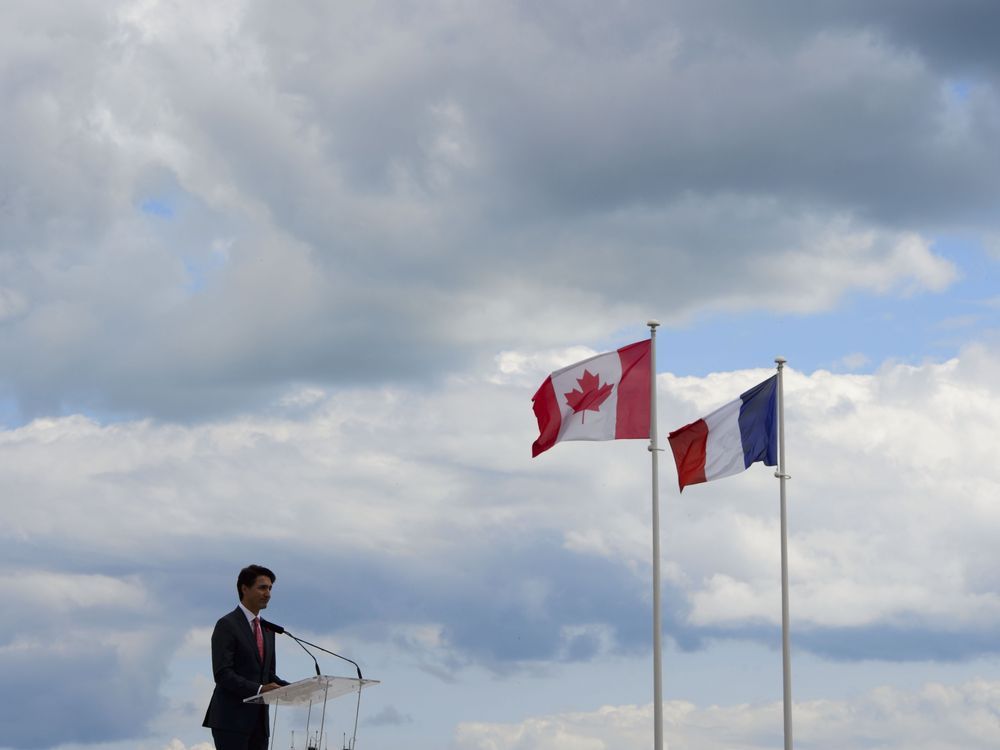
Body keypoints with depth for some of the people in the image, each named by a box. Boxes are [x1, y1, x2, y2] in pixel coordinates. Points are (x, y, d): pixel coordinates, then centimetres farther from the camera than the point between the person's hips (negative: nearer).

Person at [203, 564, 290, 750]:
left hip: (258, 721, 8)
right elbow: (223, 674, -16)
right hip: (231, 720, -8)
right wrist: (259, 689, -25)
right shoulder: (226, 625, -7)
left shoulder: (267, 629, 19)